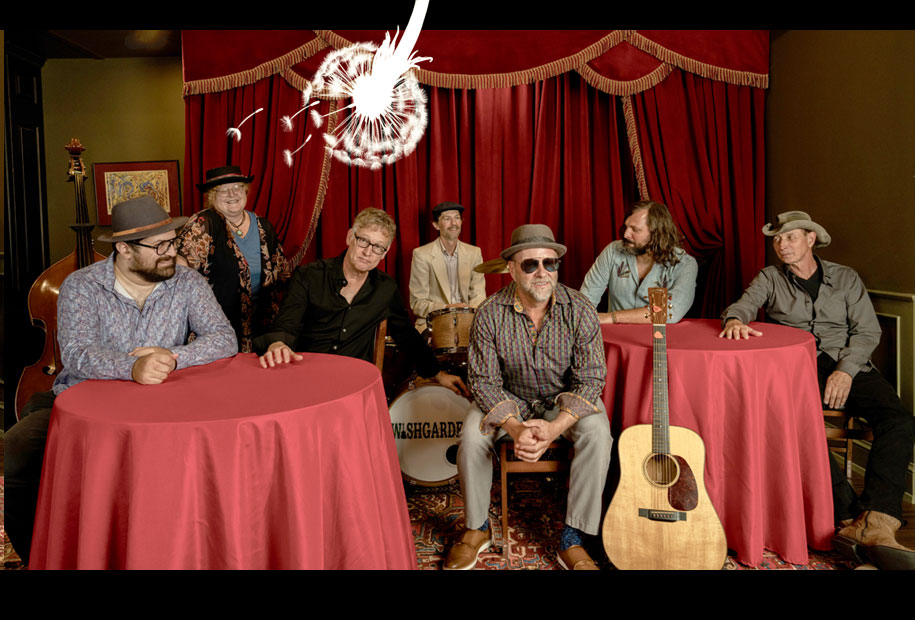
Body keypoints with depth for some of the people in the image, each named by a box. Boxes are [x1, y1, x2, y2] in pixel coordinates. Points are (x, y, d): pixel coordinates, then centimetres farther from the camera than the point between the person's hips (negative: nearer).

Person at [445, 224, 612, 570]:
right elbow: (484, 380, -16)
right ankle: (476, 528, -2)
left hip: (567, 400, 0)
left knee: (597, 433, -28)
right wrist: (514, 427, -33)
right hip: (508, 399, 0)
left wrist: (554, 427, -34)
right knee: (472, 434, -26)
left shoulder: (579, 311, -18)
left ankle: (572, 539, -13)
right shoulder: (490, 314, -17)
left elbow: (590, 379, -18)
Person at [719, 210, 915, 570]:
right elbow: (745, 304, -3)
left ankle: (874, 527, -34)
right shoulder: (770, 279, 15)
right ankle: (848, 517, -30)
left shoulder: (846, 278, 17)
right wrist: (735, 319, -29)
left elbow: (867, 331, 9)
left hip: (848, 366, 2)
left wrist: (846, 369, -10)